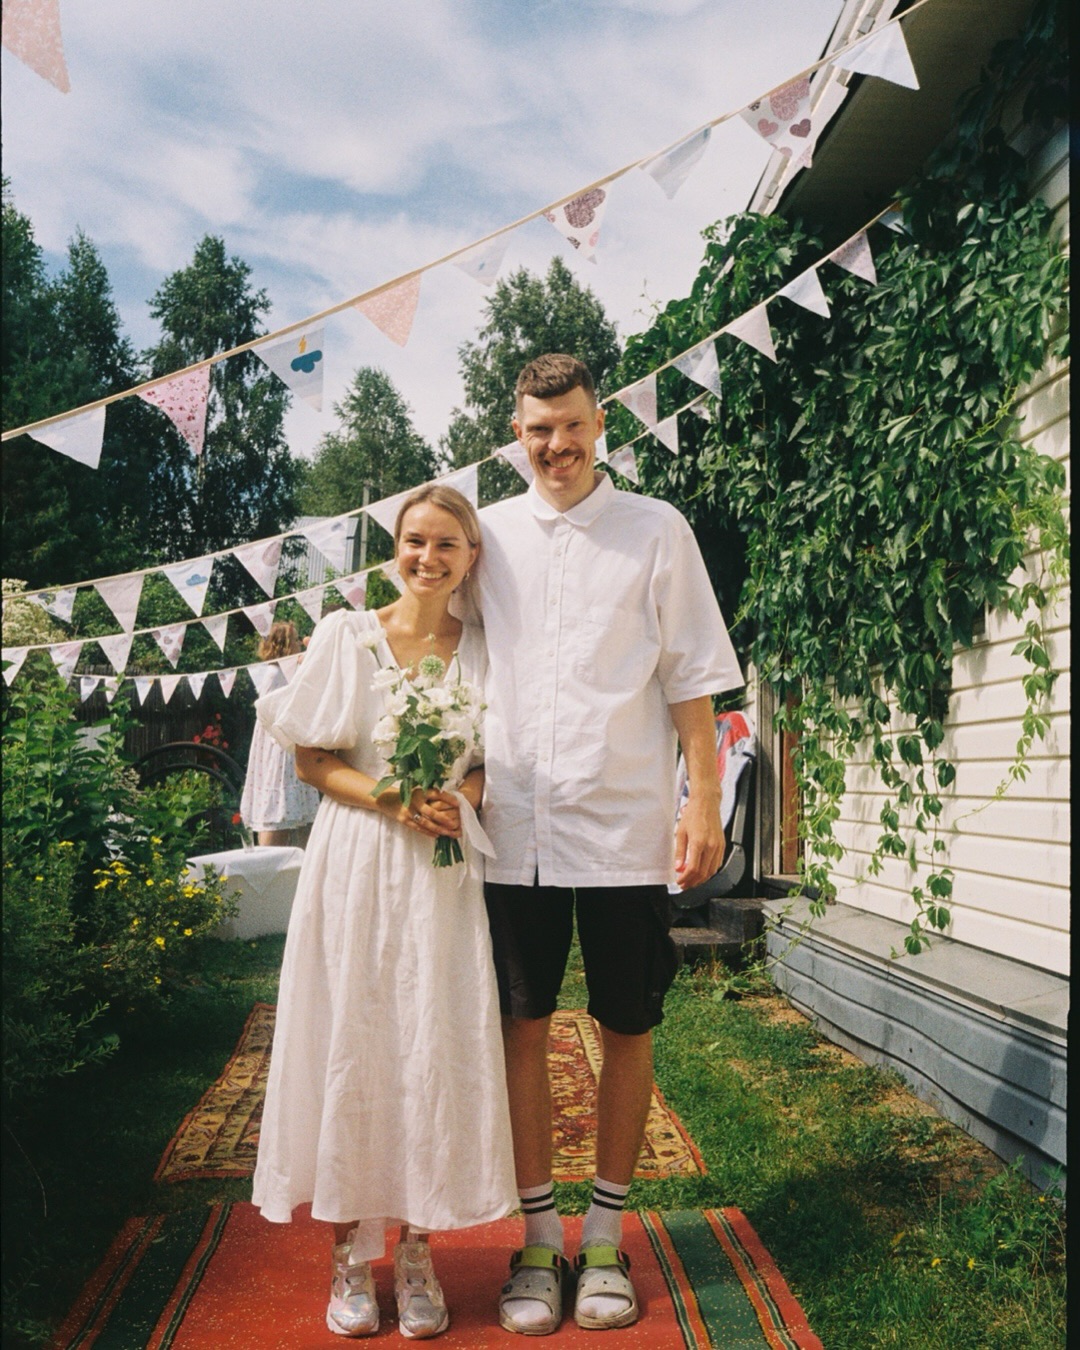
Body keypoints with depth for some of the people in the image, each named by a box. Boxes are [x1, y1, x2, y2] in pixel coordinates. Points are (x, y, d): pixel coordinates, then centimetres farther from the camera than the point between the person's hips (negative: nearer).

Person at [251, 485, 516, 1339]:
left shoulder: (481, 650, 6)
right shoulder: (347, 637, 1)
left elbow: (495, 762, 11)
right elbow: (311, 758, 1)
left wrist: (458, 799, -11)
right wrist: (388, 799, -14)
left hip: (443, 870, 1)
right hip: (354, 862, -1)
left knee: (435, 1048, 2)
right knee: (348, 1045, 2)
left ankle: (416, 1252, 18)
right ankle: (350, 1254, 17)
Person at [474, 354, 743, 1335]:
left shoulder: (657, 530, 4)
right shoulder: (489, 535, 9)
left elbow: (693, 677, 2)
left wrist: (706, 801, -4)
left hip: (625, 824, -1)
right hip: (514, 824, 2)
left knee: (627, 1029, 7)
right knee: (522, 1027, 6)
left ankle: (606, 1237, 24)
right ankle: (538, 1237, 22)